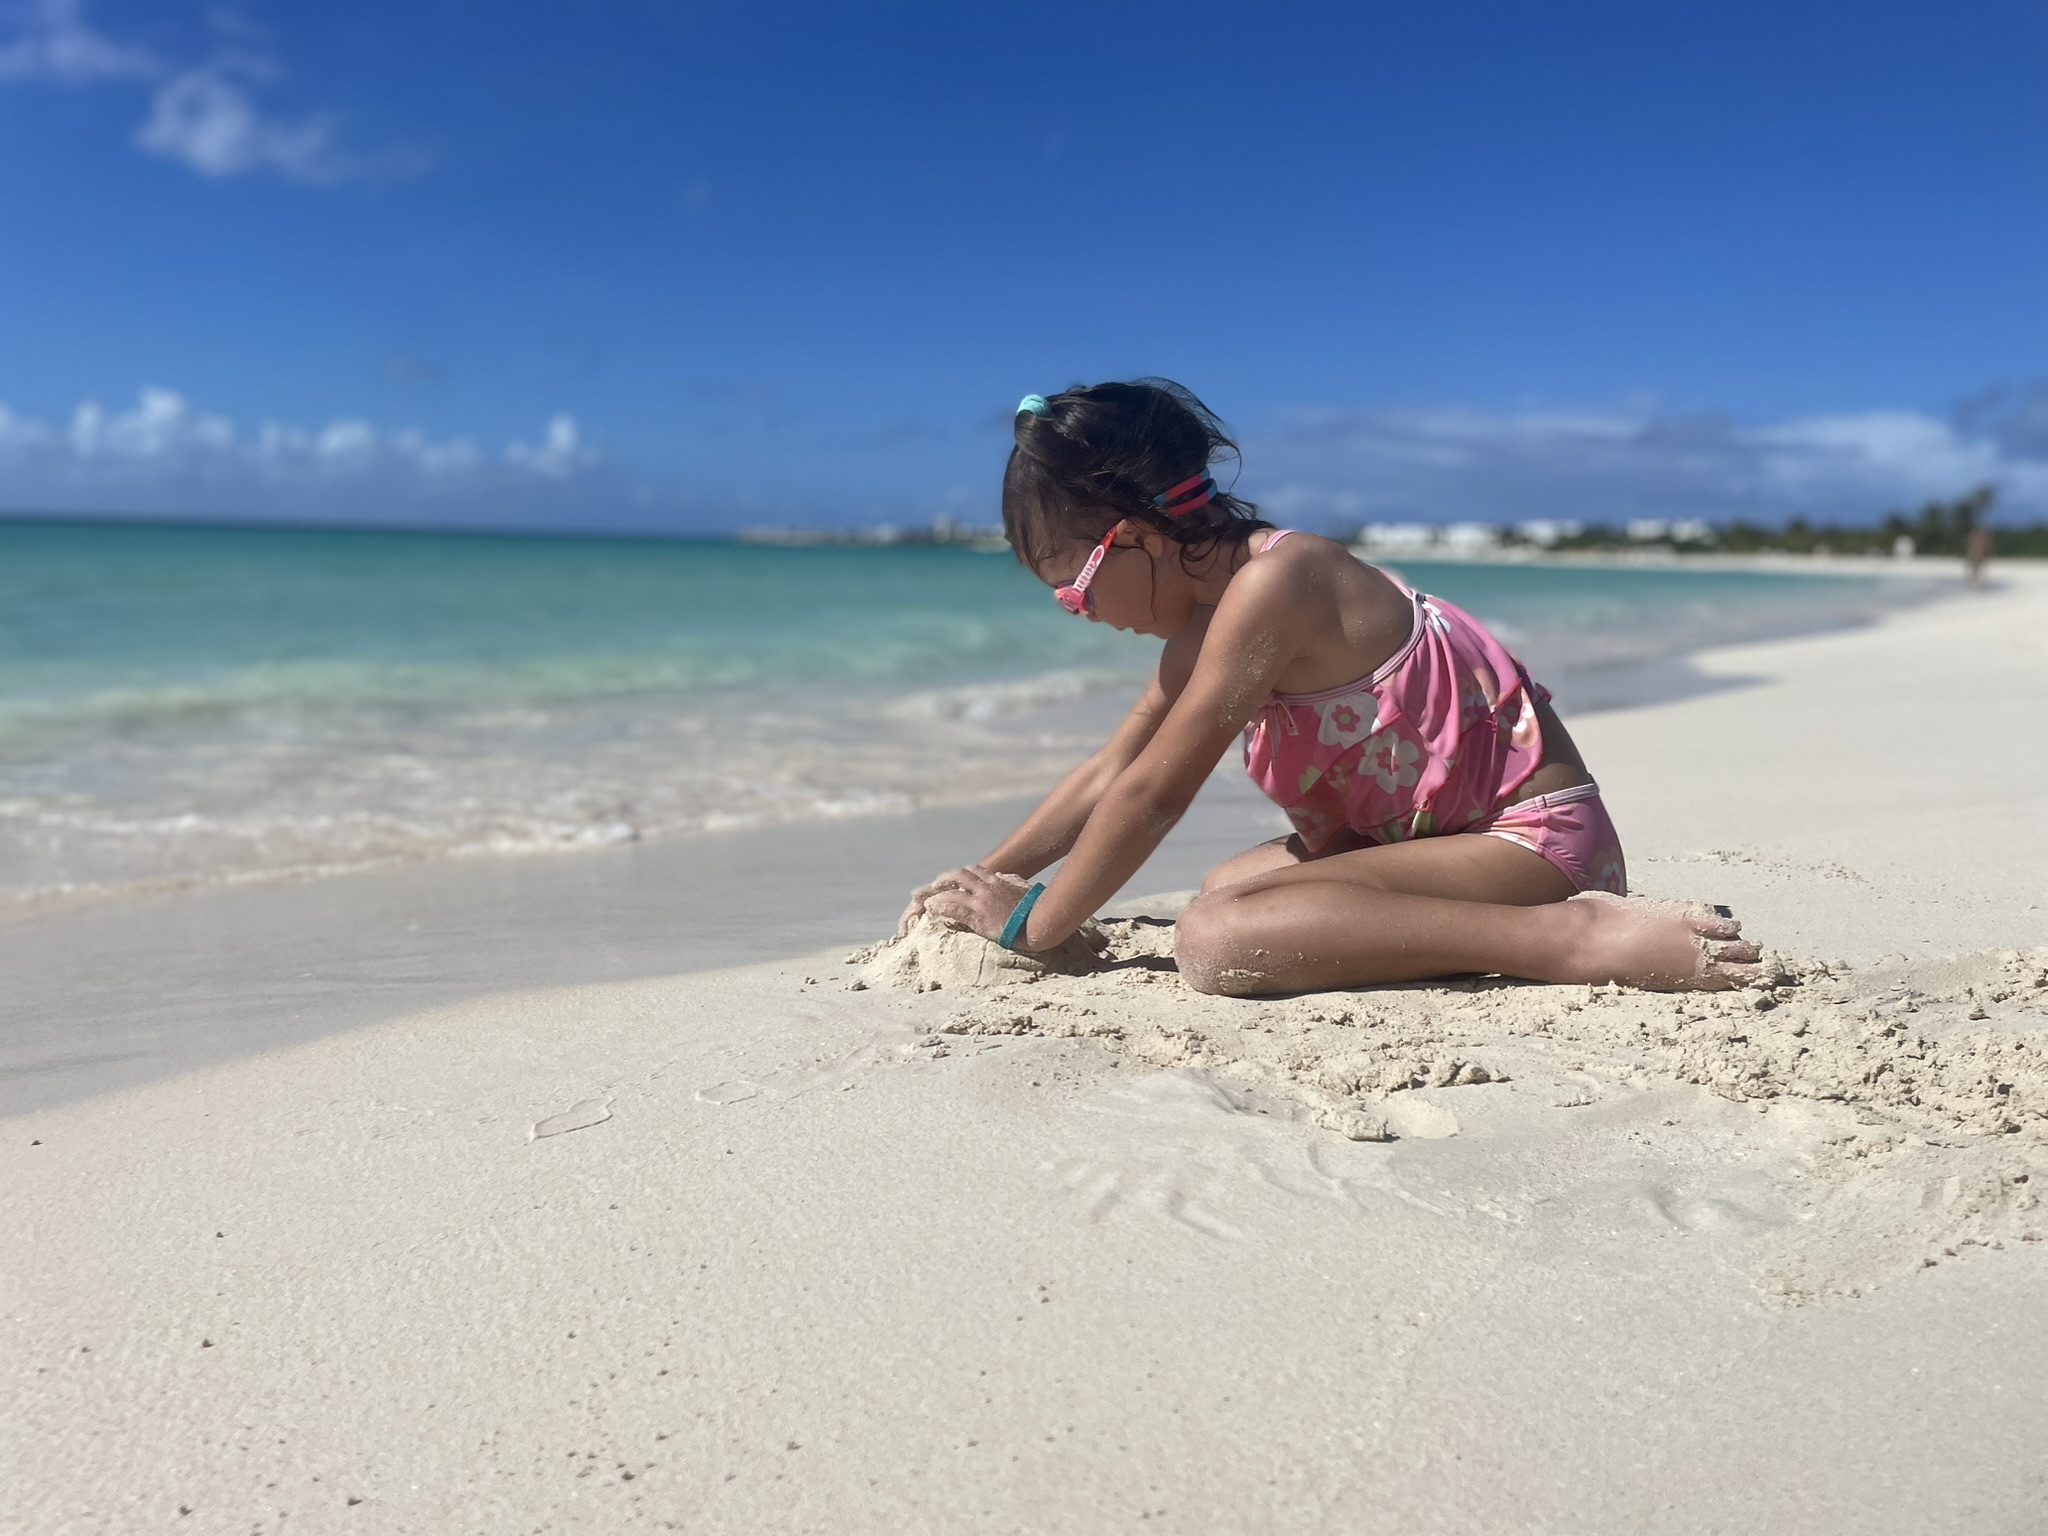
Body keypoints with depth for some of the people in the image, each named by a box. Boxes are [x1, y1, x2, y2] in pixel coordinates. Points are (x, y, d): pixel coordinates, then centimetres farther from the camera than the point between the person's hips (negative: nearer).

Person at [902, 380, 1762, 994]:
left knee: (1215, 939, -28)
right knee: (1225, 890, 23)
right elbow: (1109, 773, 20)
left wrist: (1032, 925, -7)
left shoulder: (1267, 587, -19)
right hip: (1433, 831, 10)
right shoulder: (1206, 616, 11)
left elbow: (1152, 795, -17)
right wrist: (989, 876, 18)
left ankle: (1573, 939, -23)